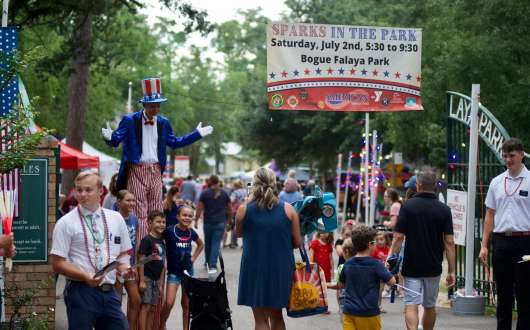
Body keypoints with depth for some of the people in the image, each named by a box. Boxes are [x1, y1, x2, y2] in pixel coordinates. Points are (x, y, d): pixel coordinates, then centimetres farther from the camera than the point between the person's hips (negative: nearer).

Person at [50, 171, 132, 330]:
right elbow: (57, 263, -6)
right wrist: (86, 277, -19)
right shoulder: (66, 223, -3)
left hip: (109, 291, 4)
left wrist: (124, 267, -3)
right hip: (81, 291, -4)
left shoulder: (116, 219, 11)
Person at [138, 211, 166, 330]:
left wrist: (161, 284, 14)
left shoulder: (162, 242, 10)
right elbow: (141, 260, -14)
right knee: (145, 306, -7)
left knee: (153, 308, 9)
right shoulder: (147, 240, -11)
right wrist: (141, 280, -17)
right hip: (147, 278, -7)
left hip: (156, 279, 7)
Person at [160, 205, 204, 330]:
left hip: (188, 270, 4)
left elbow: (201, 245, 20)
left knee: (186, 304, 8)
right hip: (173, 271, -4)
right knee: (169, 303, -10)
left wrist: (194, 257, 11)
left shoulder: (191, 233, 2)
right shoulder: (169, 231, -12)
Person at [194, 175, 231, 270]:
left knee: (207, 243, 15)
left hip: (208, 222, -1)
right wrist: (228, 220, 25)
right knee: (216, 243, -2)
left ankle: (208, 263, 27)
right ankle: (213, 264, -11)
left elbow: (199, 209, -4)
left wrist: (196, 221, 4)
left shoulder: (205, 193, -2)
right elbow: (229, 209, 12)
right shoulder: (224, 193, 6)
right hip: (220, 222, 1)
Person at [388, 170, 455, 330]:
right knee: (430, 306, 19)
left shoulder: (408, 206, -7)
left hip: (411, 267, -3)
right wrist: (451, 271, -1)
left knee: (411, 305, -7)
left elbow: (398, 237, -9)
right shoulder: (444, 210, -2)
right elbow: (449, 242, -5)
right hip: (434, 267, 3)